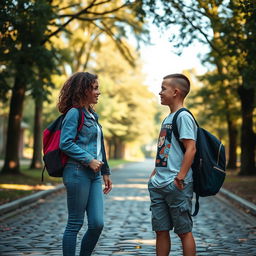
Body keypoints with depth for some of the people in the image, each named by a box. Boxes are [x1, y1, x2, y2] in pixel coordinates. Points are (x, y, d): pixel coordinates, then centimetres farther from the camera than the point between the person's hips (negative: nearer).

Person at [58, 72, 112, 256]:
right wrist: (89, 160, -17)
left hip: (94, 175, 8)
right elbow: (65, 143, -15)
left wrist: (105, 172, 22)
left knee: (97, 224, 2)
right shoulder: (74, 113, -7)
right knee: (75, 224, -1)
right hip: (78, 173, -8)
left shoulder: (92, 115, 19)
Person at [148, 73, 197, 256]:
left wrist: (180, 177, -22)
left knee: (184, 230, 0)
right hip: (158, 185, 9)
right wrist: (155, 173, 19)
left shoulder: (183, 116, -9)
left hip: (177, 186, -9)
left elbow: (191, 148, -17)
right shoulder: (167, 119, 19)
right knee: (161, 230, 11)